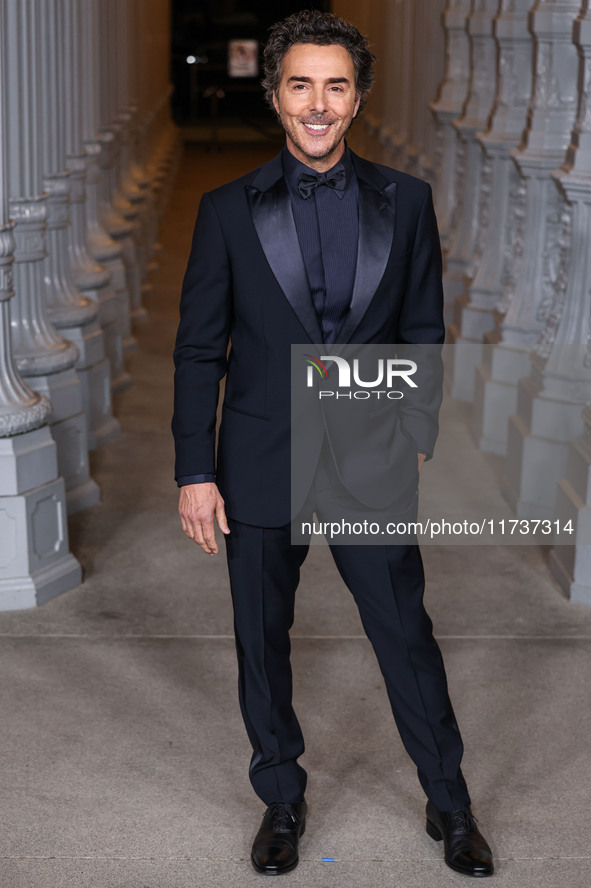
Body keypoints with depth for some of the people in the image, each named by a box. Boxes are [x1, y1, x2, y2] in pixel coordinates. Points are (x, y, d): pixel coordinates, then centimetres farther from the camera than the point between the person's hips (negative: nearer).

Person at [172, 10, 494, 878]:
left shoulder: (405, 201, 2)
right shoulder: (229, 210, -1)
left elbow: (423, 333, 7)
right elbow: (198, 349, 0)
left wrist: (418, 441, -1)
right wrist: (194, 471, -4)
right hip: (261, 469, 0)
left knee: (408, 637, 7)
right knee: (263, 644, 12)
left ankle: (449, 804, 27)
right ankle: (282, 800, 34)